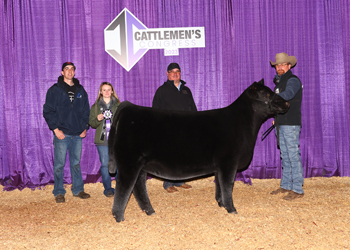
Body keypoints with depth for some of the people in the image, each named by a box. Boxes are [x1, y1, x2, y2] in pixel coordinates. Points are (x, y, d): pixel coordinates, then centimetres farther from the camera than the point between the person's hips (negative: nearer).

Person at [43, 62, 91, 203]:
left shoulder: (80, 90, 13)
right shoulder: (55, 90, 0)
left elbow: (86, 111, 17)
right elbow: (48, 111, -3)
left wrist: (85, 128, 6)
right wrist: (55, 129, -11)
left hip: (78, 135, 4)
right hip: (61, 134, -3)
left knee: (76, 163, 10)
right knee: (59, 164, 0)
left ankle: (78, 190, 19)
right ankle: (59, 193, 9)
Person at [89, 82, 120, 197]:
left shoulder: (118, 105, 10)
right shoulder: (95, 106, 10)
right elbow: (91, 123, 9)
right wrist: (97, 119, -11)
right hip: (102, 140, 0)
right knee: (105, 164, 0)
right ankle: (108, 188, 11)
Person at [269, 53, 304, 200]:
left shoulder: (293, 80, -8)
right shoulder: (279, 82, 19)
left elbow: (288, 94, -27)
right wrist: (276, 118, 13)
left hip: (291, 124, -9)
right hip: (281, 124, 9)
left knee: (293, 155, -8)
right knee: (285, 155, 12)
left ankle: (298, 189, -5)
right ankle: (286, 186, 20)